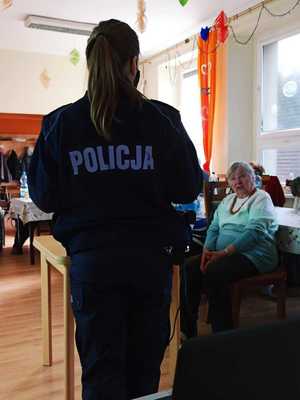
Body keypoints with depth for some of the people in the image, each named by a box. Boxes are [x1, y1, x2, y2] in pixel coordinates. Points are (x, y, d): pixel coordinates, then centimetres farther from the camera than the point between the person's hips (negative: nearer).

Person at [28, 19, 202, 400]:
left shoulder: (60, 123, -6)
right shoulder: (162, 119, -8)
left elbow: (44, 196, -1)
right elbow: (188, 189, -4)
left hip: (91, 257, 0)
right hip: (151, 255, 1)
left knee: (102, 367, 13)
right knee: (145, 362, 20)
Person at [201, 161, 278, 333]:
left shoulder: (261, 198, -3)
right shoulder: (227, 200, 20)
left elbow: (254, 232, -17)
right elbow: (214, 228, 15)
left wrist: (224, 252, -25)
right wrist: (207, 250, -6)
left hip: (253, 255, -7)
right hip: (223, 253, 7)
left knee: (214, 272, -31)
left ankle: (223, 332, -19)